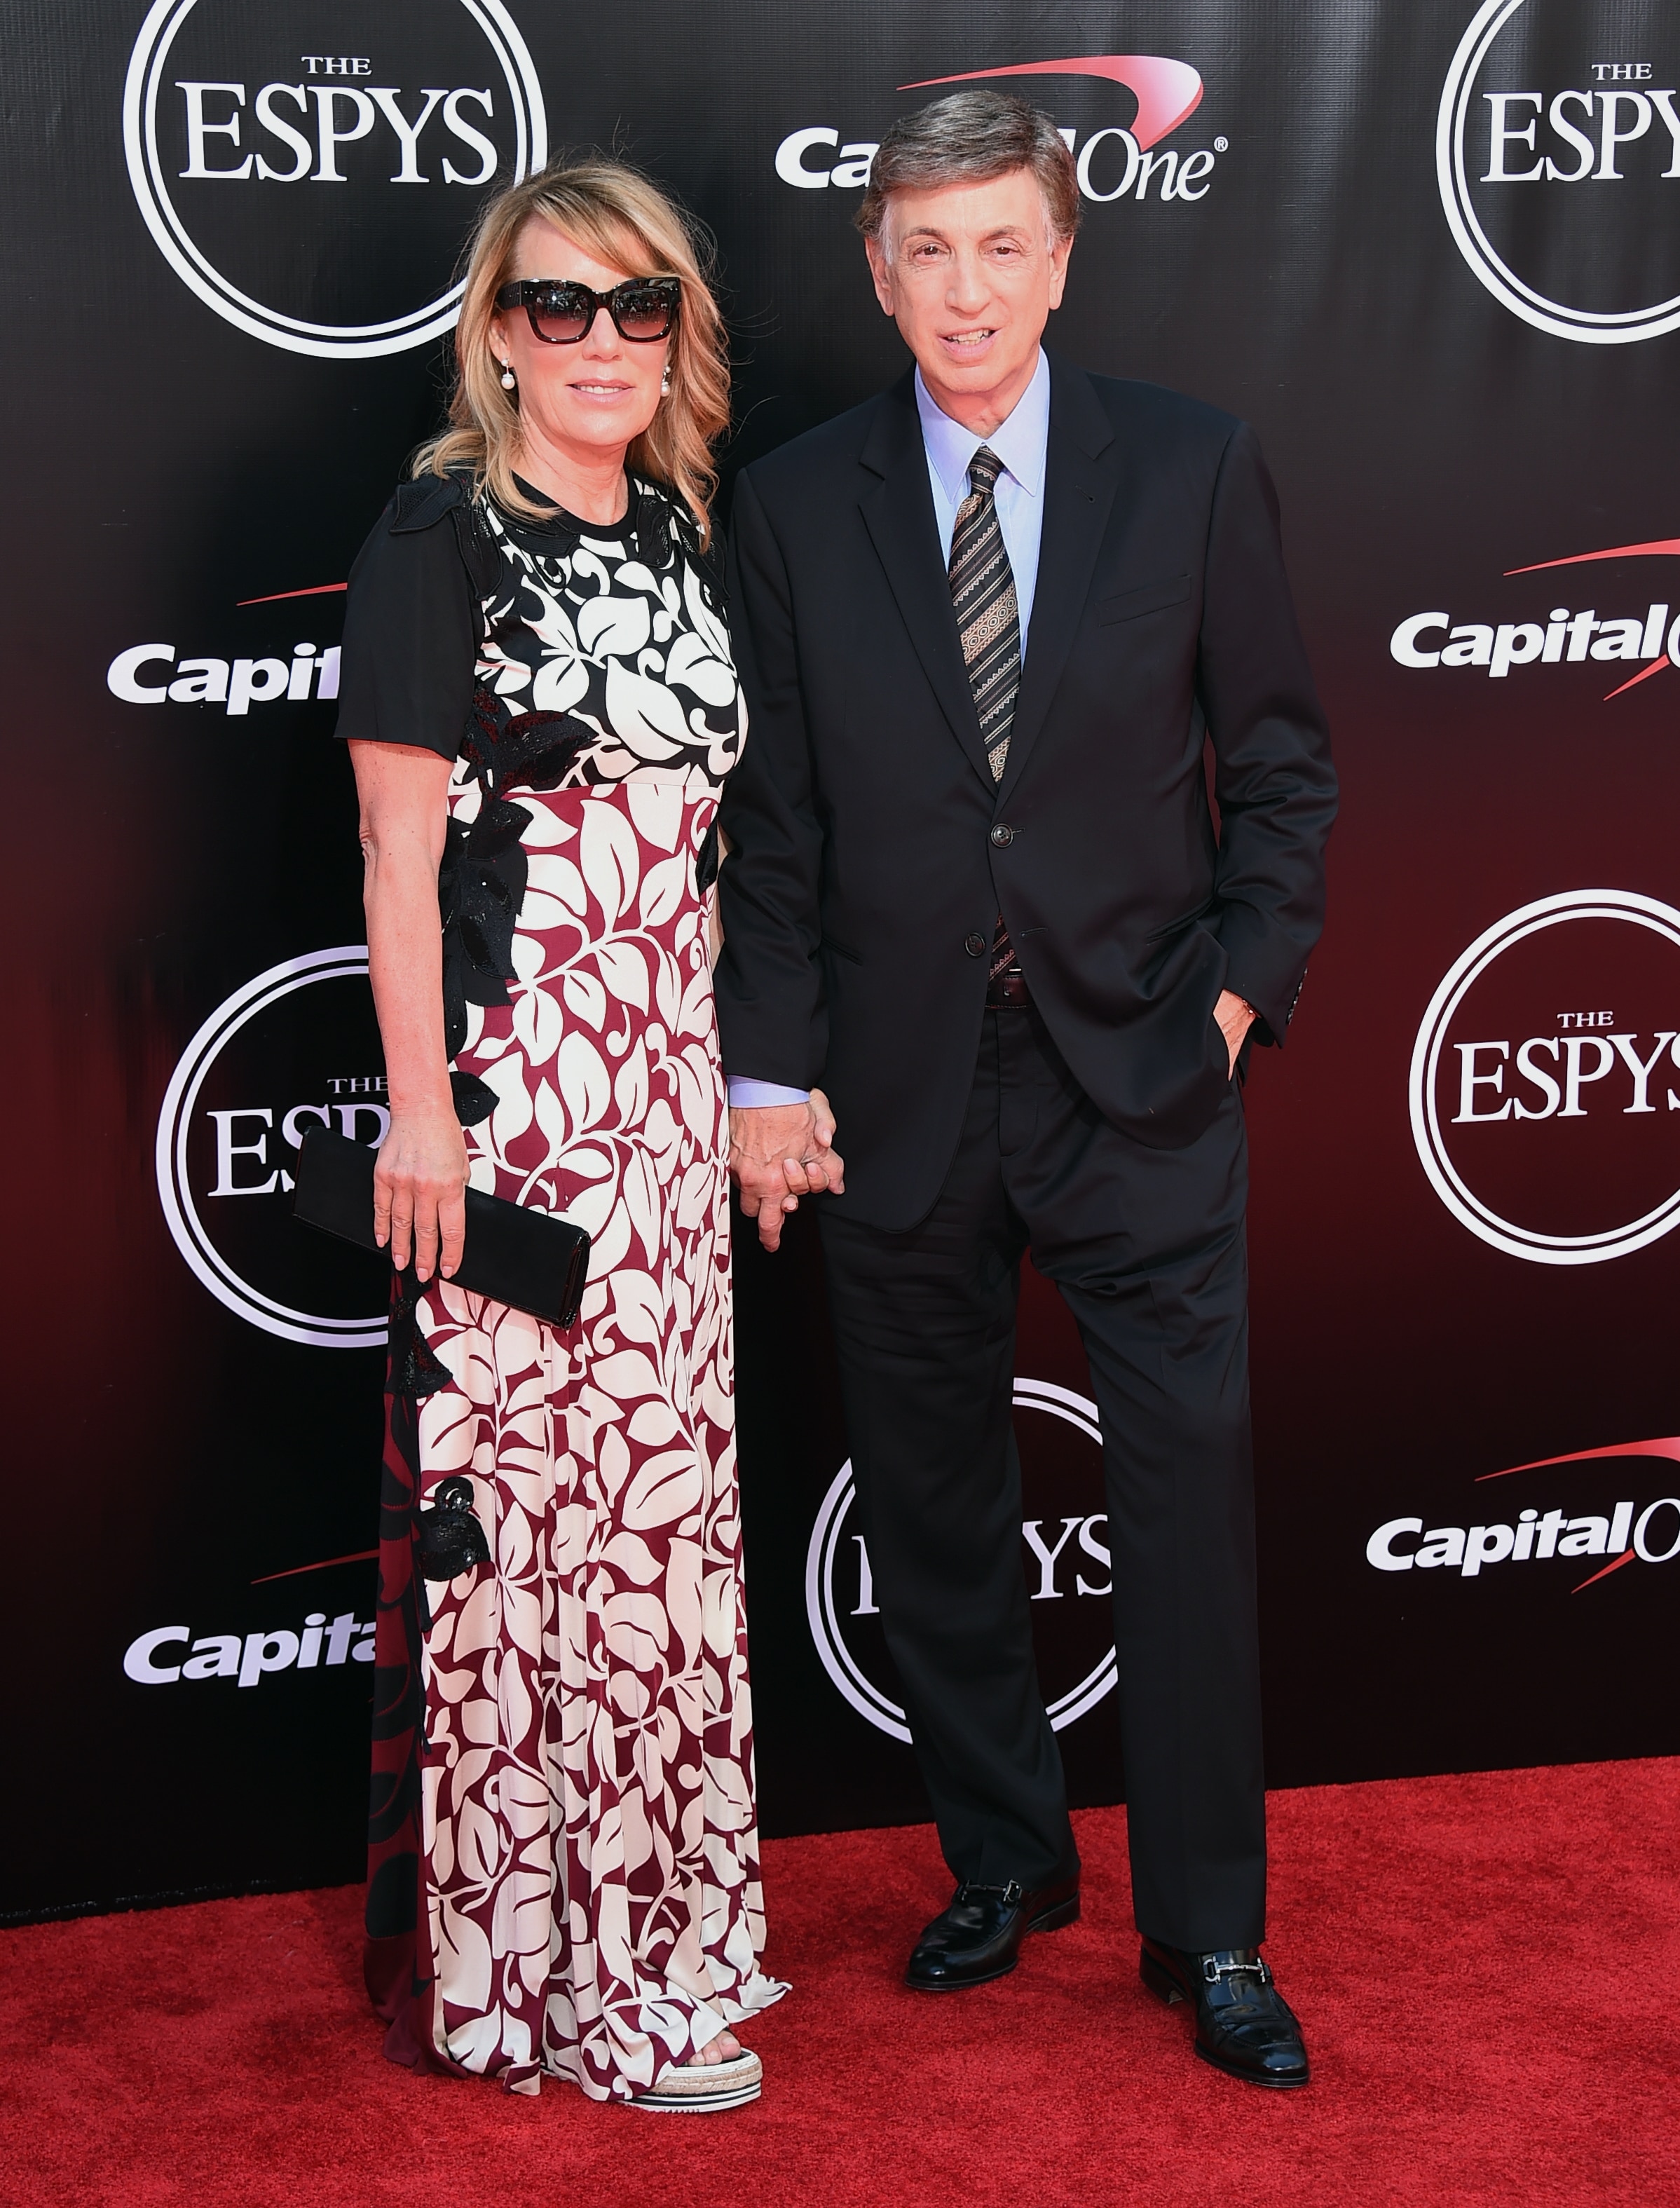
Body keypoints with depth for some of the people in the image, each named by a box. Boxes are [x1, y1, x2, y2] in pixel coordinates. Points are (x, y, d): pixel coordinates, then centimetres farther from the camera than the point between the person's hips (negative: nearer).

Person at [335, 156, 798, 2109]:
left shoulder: (678, 538, 13)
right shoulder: (443, 535, -7)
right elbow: (398, 848, -10)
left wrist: (743, 1071, 15)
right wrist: (421, 1114, -15)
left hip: (664, 1071, 7)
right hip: (506, 1080, -7)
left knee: (662, 1485, 13)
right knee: (534, 1500, -3)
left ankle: (661, 1911, 27)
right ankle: (541, 1973, 9)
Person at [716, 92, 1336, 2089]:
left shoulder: (1194, 469, 0)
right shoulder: (792, 506, 2)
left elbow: (1280, 760, 6)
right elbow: (769, 818, 3)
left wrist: (1242, 983, -4)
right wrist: (767, 1069, -2)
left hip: (1141, 1075, -1)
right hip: (897, 1090, 1)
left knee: (1193, 1498, 1)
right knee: (932, 1511, 12)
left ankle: (1206, 1926, 16)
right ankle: (1003, 1861, 31)